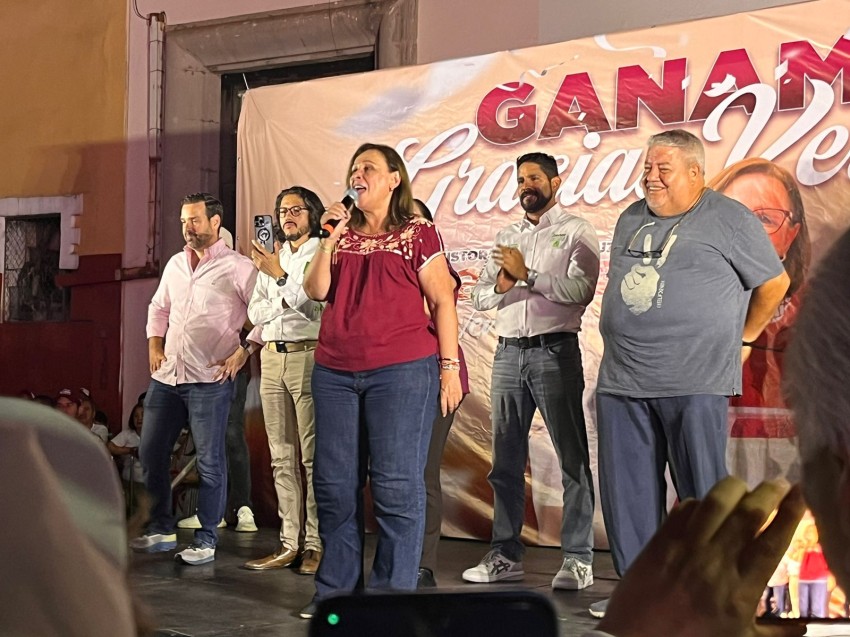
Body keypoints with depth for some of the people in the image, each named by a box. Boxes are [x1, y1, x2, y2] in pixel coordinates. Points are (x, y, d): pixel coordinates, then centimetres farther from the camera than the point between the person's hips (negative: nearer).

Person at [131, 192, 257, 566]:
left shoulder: (237, 267, -5)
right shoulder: (175, 264, 15)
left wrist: (244, 352, -14)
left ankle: (206, 541, 7)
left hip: (209, 379, -7)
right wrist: (154, 345, 14)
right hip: (166, 376, 7)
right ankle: (160, 530, 23)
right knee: (150, 453, 9)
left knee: (209, 461, -2)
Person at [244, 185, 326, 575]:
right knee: (282, 457, 6)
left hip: (309, 356, -6)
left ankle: (316, 544, -6)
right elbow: (255, 313, 12)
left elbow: (310, 304, -10)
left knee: (313, 456, -7)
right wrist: (286, 302, -4)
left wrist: (278, 276, -6)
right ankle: (290, 542, 9)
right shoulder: (272, 259, 21)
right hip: (272, 358, 7)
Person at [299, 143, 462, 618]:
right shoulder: (342, 234, 17)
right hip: (335, 372, 5)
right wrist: (330, 238, -3)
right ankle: (335, 590, 17)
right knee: (334, 483, 7)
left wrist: (449, 366, -5)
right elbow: (316, 291, 6)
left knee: (397, 485, -4)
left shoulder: (417, 233, 3)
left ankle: (394, 594, 4)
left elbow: (442, 301, 1)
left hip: (402, 372, -5)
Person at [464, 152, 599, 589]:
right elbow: (479, 298, 15)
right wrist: (500, 286, -6)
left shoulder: (576, 232, 1)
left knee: (573, 458, -4)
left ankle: (578, 559, 0)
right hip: (508, 352, 6)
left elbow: (581, 289, -14)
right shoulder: (505, 238, 19)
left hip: (555, 351, -6)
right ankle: (505, 555, 15)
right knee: (506, 460, 8)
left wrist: (527, 274, -14)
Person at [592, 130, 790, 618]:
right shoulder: (632, 219, 16)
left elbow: (775, 282, 5)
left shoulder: (729, 219, -2)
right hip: (622, 381, 6)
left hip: (694, 383, -6)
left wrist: (745, 337, 10)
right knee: (627, 492, 7)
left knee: (702, 492, -2)